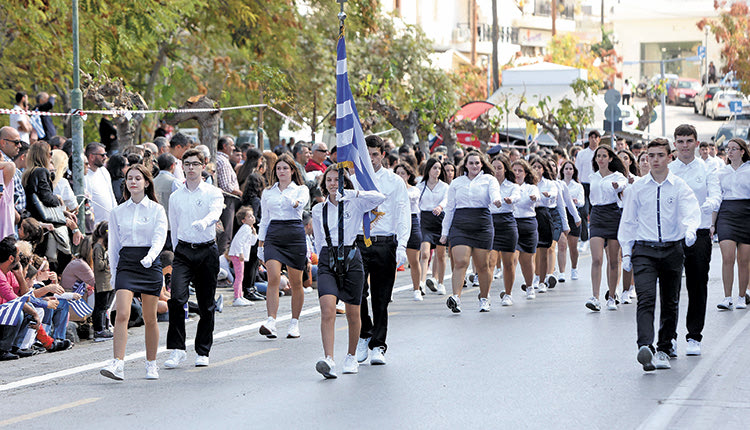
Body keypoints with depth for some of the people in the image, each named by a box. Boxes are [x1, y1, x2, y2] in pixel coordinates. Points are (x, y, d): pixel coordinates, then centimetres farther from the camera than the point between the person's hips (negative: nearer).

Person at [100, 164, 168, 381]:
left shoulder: (156, 210, 2)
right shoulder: (118, 212, 9)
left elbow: (159, 238, -8)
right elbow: (113, 243, 14)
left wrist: (150, 256, -27)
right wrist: (114, 272, 10)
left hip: (150, 263, -1)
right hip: (126, 262, 1)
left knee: (150, 318, 5)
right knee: (122, 314, -15)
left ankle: (151, 364, 20)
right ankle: (117, 364, -22)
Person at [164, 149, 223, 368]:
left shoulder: (213, 193, 1)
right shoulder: (175, 197, 11)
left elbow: (215, 212, -20)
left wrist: (203, 222, -41)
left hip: (207, 250, -1)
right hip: (183, 250, 1)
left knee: (206, 304, 4)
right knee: (177, 298, -17)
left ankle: (202, 352, 16)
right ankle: (177, 349, -13)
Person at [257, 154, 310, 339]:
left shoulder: (301, 189, 6)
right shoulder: (268, 193, 15)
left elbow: (301, 203, -17)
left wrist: (294, 203, -40)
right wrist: (260, 245, 12)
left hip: (295, 234, -2)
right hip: (273, 235, 2)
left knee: (296, 282, 4)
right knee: (273, 278, -16)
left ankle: (294, 323, 17)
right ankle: (271, 322, -25)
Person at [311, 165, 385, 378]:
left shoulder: (354, 204, 4)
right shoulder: (318, 210, 13)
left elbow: (380, 198, -12)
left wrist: (351, 193, -13)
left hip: (351, 258, -1)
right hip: (327, 259, 1)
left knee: (353, 314, 7)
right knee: (327, 310, -18)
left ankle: (351, 356, 27)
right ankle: (328, 360, -28)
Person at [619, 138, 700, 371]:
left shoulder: (679, 187, 2)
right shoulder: (637, 189, 7)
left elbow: (691, 211, -13)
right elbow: (628, 221, 13)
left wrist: (690, 230, -35)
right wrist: (626, 252, 7)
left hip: (673, 249, 1)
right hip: (644, 250, -1)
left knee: (670, 302, 10)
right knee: (646, 299, -18)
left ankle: (664, 349, 25)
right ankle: (645, 347, -33)